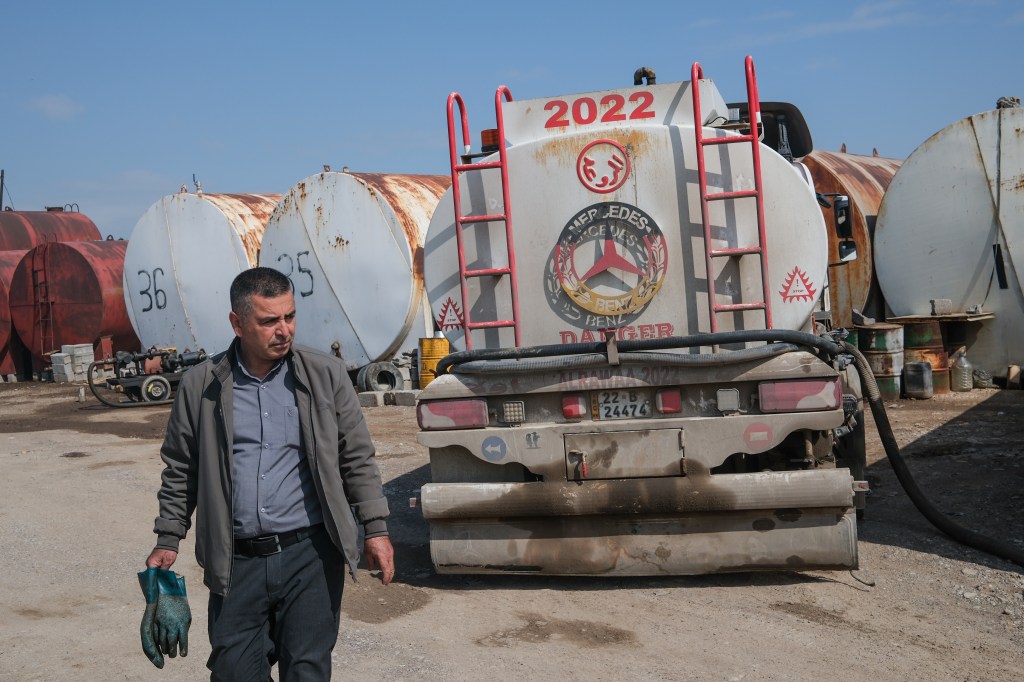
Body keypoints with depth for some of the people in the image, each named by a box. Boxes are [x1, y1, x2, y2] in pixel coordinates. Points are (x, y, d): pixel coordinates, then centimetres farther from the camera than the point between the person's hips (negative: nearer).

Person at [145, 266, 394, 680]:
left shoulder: (326, 375, 1)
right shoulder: (200, 386, 2)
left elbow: (357, 459, 4)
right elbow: (180, 471, 11)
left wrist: (375, 529, 0)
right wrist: (168, 541, 9)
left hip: (310, 556, -1)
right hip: (236, 562, 1)